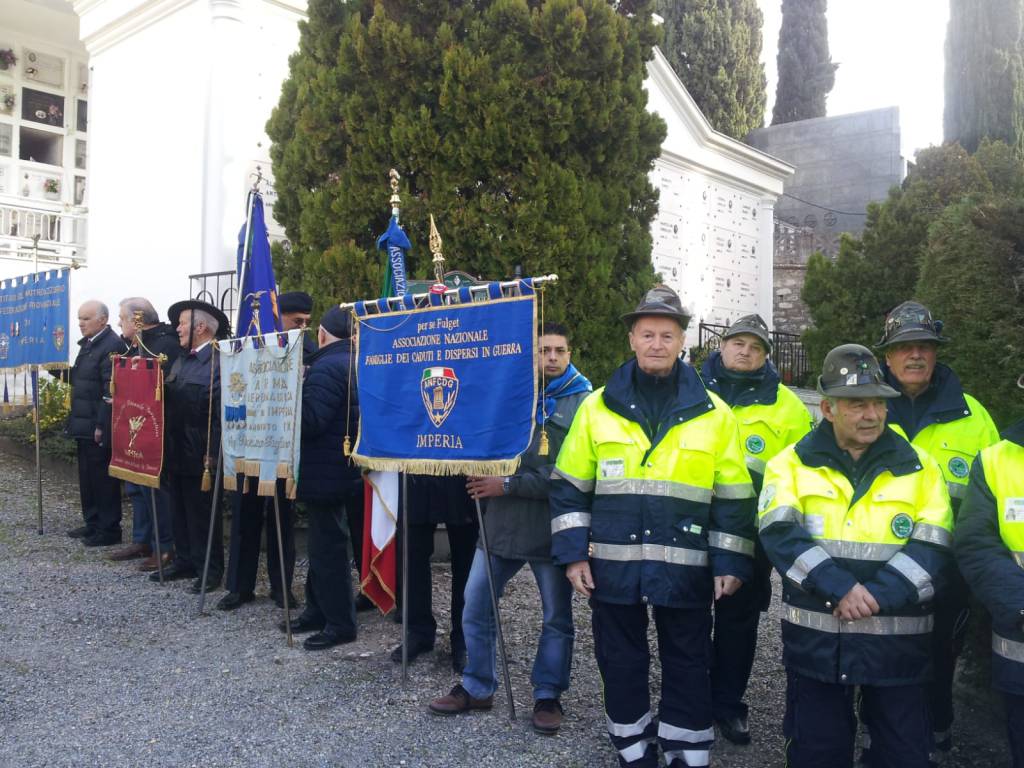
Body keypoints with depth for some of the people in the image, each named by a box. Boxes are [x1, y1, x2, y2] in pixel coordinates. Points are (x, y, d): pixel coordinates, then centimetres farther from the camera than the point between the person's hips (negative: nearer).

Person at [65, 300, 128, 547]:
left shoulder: (112, 345, -17)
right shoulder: (87, 343, 14)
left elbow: (112, 390, -22)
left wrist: (102, 426, -23)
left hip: (98, 426, -10)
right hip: (84, 424, 10)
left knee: (103, 478, -1)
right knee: (87, 476, 17)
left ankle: (109, 530, 8)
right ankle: (92, 523, 29)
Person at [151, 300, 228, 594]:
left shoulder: (219, 361, -15)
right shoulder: (181, 360, 14)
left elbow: (221, 413, -20)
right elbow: (166, 400, 14)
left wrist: (213, 455, -21)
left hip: (200, 455, -8)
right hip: (176, 452, 9)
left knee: (203, 514, 2)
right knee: (180, 511, 16)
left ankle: (210, 570, 13)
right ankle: (184, 562, 28)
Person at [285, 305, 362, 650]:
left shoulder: (326, 367, -18)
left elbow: (309, 421, -26)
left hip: (325, 473, -10)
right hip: (346, 468, 10)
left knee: (327, 547, -2)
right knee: (324, 543, 18)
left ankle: (340, 623, 6)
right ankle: (318, 611, 27)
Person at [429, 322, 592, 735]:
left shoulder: (583, 404, -6)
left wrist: (509, 484, -18)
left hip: (552, 528, -3)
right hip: (501, 522, 4)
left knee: (557, 618, 10)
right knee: (475, 606, 9)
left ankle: (548, 695, 28)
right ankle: (477, 688, 27)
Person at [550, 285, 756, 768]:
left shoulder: (713, 413, 1)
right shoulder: (597, 406, 2)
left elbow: (733, 498, 3)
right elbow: (570, 487, 4)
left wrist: (730, 563, -1)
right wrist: (572, 553, -1)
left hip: (684, 568, -1)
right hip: (612, 564, 1)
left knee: (687, 667, 11)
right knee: (621, 664, 13)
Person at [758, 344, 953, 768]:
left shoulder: (919, 466, 5)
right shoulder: (792, 462, 2)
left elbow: (932, 547, -4)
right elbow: (781, 534, -11)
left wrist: (878, 594, -17)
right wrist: (841, 588, -22)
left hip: (897, 638, 1)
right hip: (816, 638, 0)